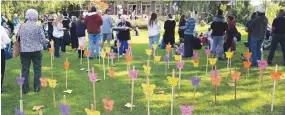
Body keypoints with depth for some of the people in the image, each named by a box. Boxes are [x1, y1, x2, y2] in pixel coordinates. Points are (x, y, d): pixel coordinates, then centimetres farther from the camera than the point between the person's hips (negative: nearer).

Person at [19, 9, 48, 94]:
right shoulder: (38, 26, -11)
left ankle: (25, 89, 13)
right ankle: (36, 87, 16)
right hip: (36, 51, -2)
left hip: (24, 51, 2)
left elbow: (19, 38, 6)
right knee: (37, 69, 11)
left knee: (25, 70, 9)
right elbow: (42, 40, -9)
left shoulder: (22, 26, -2)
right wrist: (47, 41, 12)